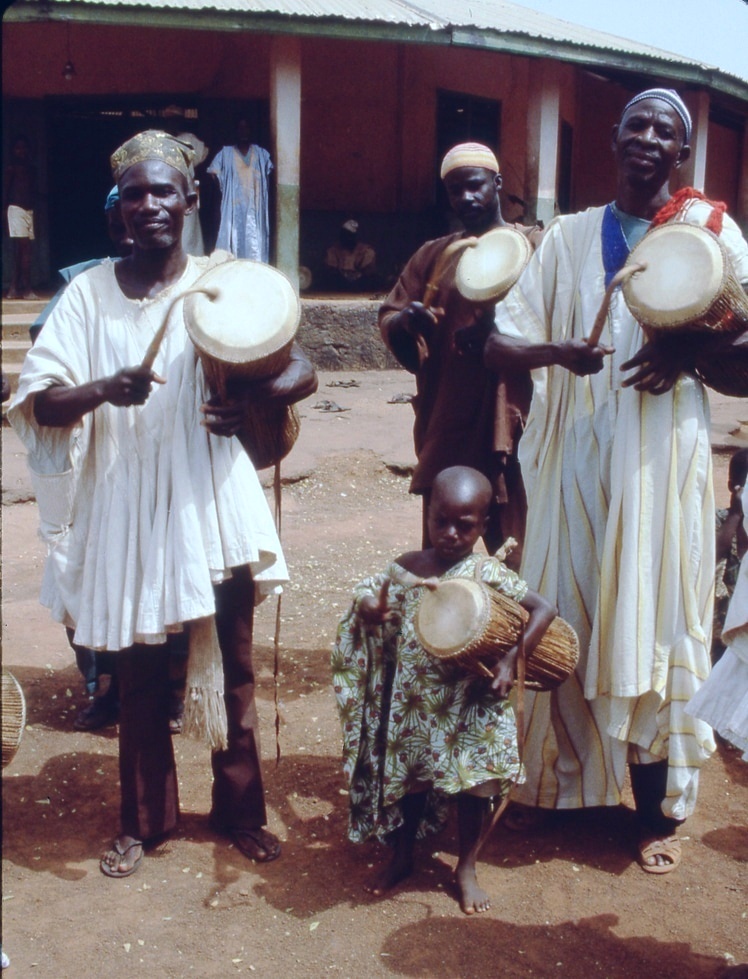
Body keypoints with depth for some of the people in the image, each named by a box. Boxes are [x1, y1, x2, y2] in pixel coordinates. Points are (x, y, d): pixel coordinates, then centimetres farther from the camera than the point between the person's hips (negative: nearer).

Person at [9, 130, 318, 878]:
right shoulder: (89, 291, 0)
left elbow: (303, 372, -3)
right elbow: (39, 402, -6)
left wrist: (252, 400, -24)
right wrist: (103, 389, -26)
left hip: (212, 502, 0)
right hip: (127, 508, 1)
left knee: (230, 662, 10)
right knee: (139, 669, 11)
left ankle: (240, 810, 29)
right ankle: (143, 819, 29)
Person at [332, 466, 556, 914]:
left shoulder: (488, 574, -13)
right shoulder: (408, 567, -3)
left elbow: (543, 609, -15)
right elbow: (371, 596, 9)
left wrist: (511, 660, -23)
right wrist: (369, 606, -15)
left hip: (468, 706, -2)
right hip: (411, 704, 3)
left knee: (472, 787, 9)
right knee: (407, 780, 17)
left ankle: (467, 869, 32)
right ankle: (402, 856, 40)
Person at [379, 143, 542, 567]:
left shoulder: (533, 245, 4)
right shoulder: (433, 254, 17)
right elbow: (387, 318, 12)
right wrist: (405, 321, -11)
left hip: (508, 421, -4)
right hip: (444, 422, 4)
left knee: (514, 555, -5)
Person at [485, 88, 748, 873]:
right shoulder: (567, 236, 10)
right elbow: (498, 346, 4)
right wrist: (556, 351, -18)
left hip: (659, 461, -2)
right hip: (575, 456, 2)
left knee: (650, 624, 1)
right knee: (568, 621, 5)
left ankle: (658, 810, 13)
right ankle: (568, 780, 21)